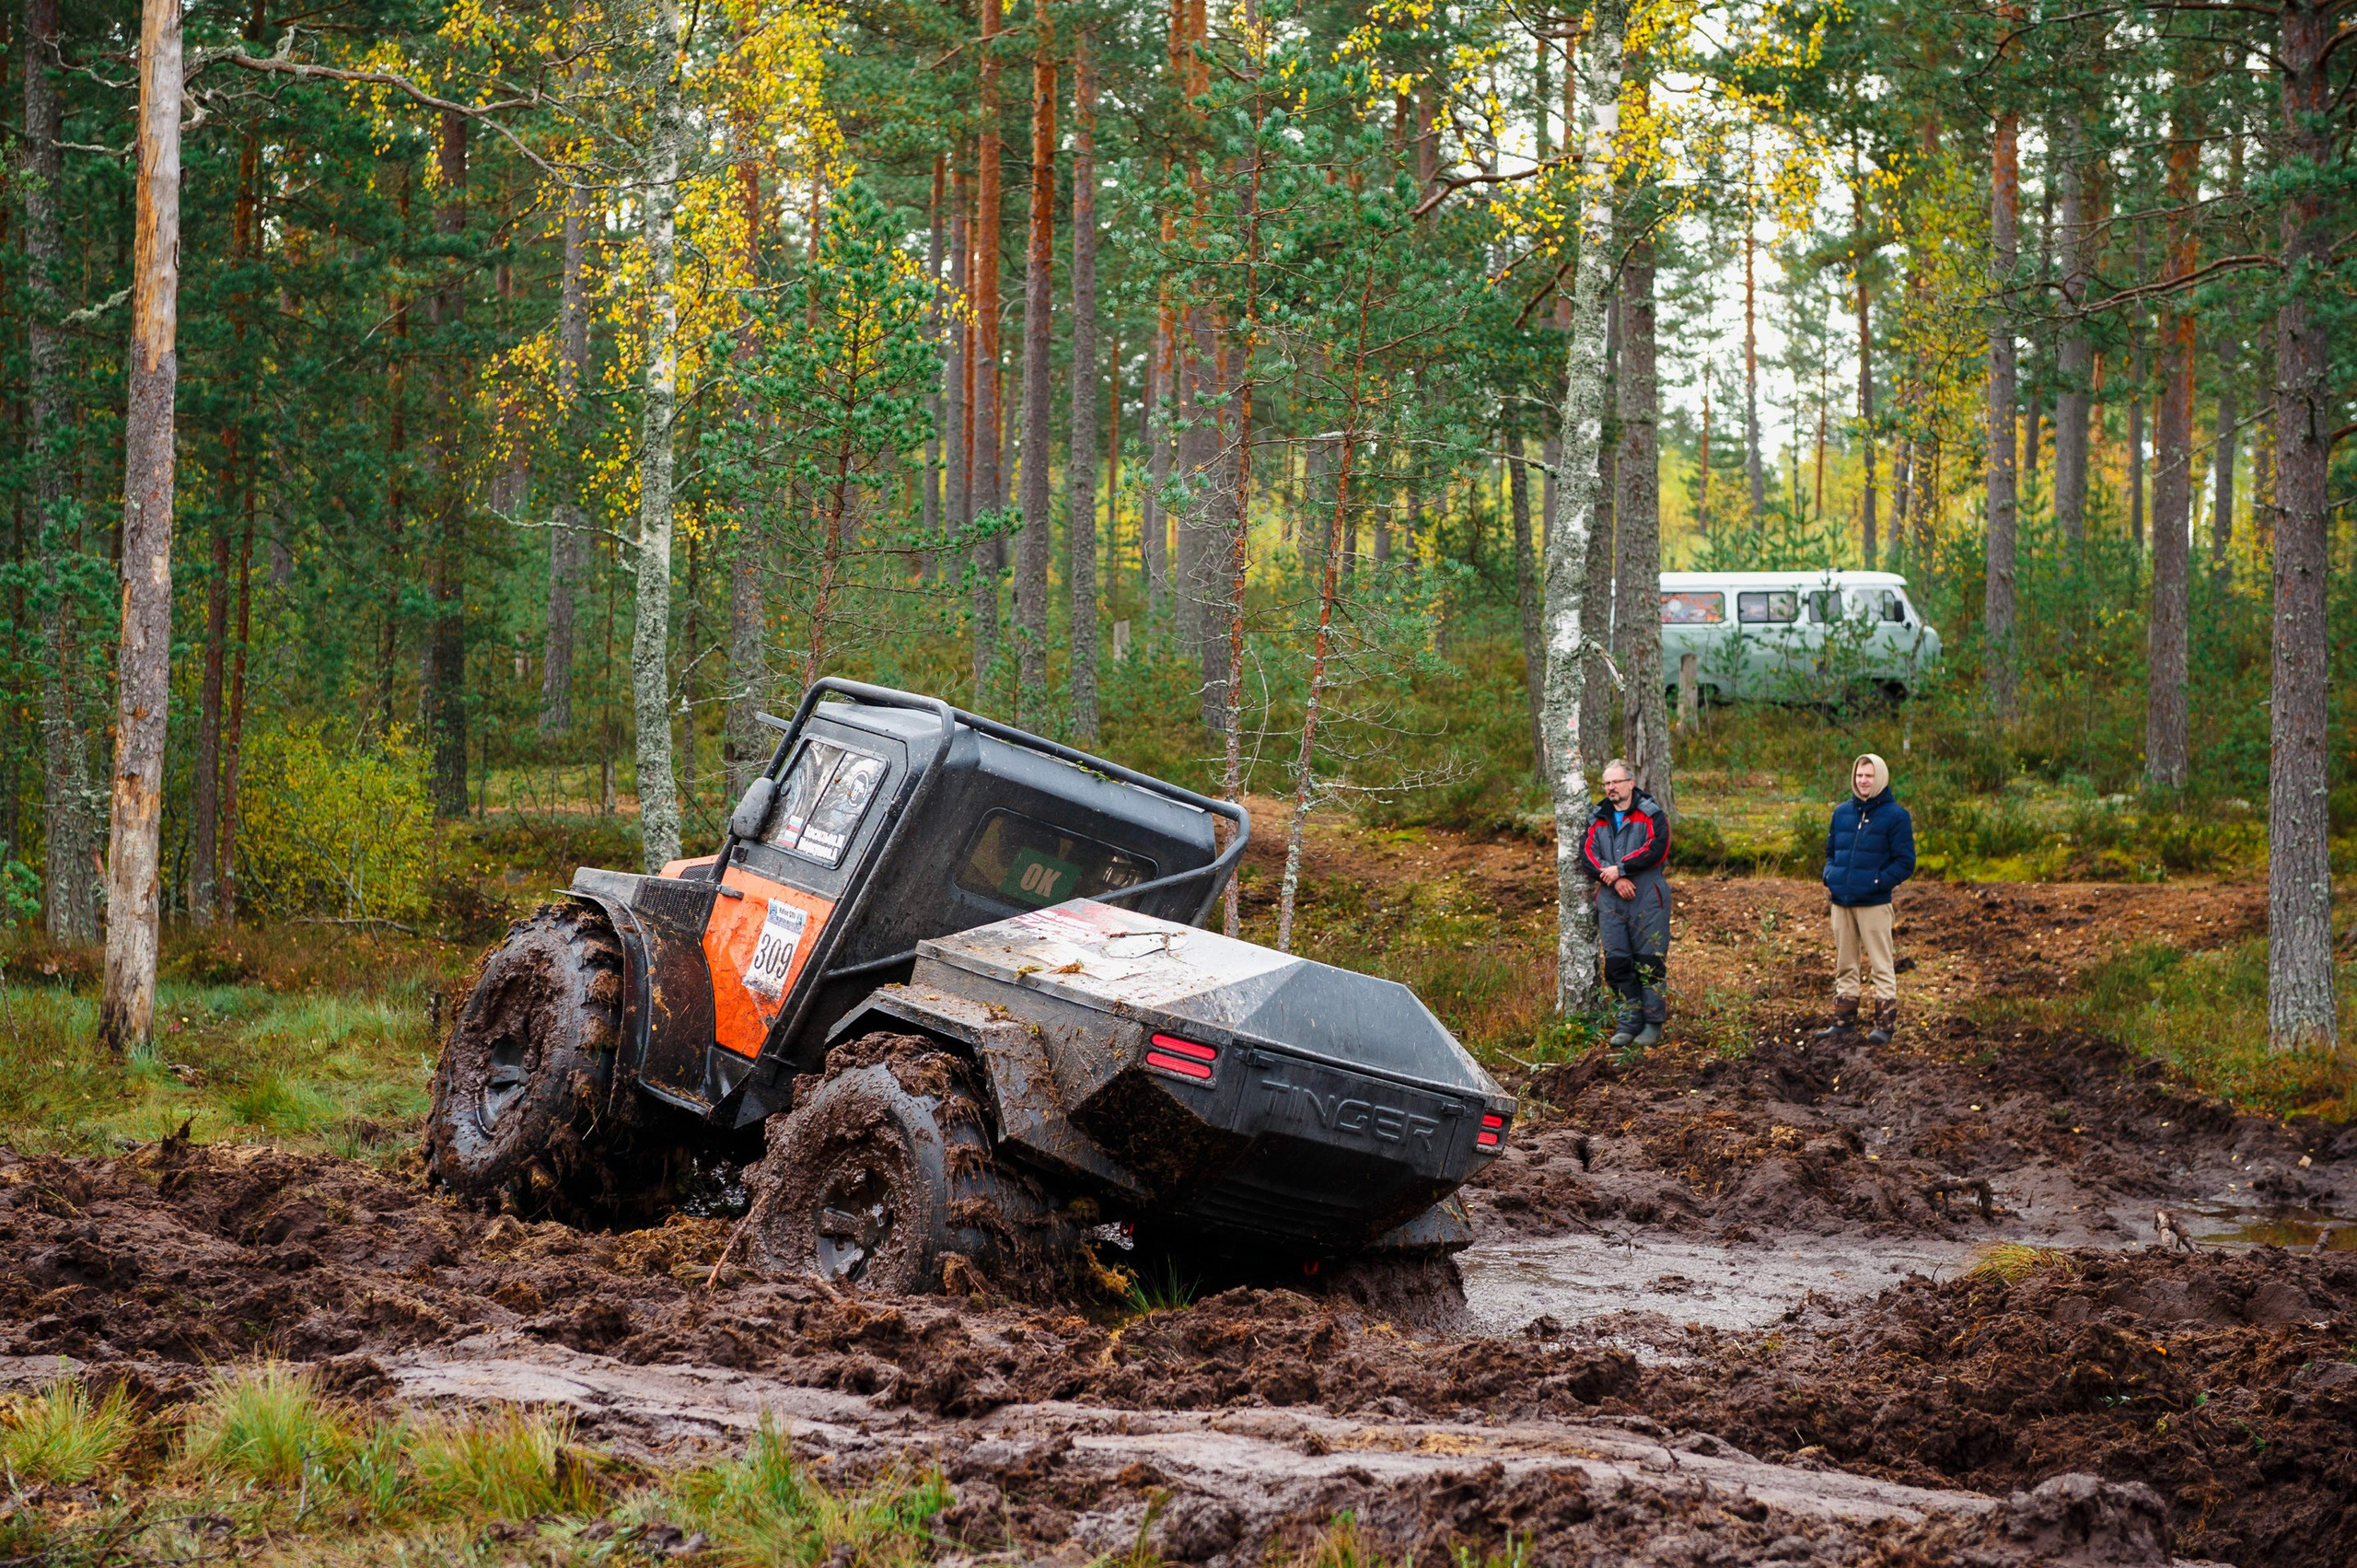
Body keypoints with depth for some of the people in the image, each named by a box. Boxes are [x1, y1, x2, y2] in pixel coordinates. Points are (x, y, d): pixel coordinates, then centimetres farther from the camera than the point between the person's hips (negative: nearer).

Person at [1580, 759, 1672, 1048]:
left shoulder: (1651, 814, 0)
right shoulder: (1597, 820, 14)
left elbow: (1656, 849, -14)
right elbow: (1588, 854, 2)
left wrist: (1620, 868, -17)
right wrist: (1614, 880, -13)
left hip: (1647, 897, -4)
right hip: (1610, 900, 5)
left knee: (1649, 961, -4)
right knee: (1616, 962, 2)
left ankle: (1653, 1022, 3)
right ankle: (1629, 1021, 9)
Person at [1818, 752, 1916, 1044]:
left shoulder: (1895, 815, -4)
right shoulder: (1842, 812, 11)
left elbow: (1905, 862, -5)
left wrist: (1878, 882, -15)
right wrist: (1829, 876, 3)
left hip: (1874, 904, -6)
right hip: (1841, 902, 6)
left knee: (1880, 965, -2)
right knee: (1845, 965, 12)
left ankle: (1885, 1024, 1)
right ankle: (1844, 1020, 20)